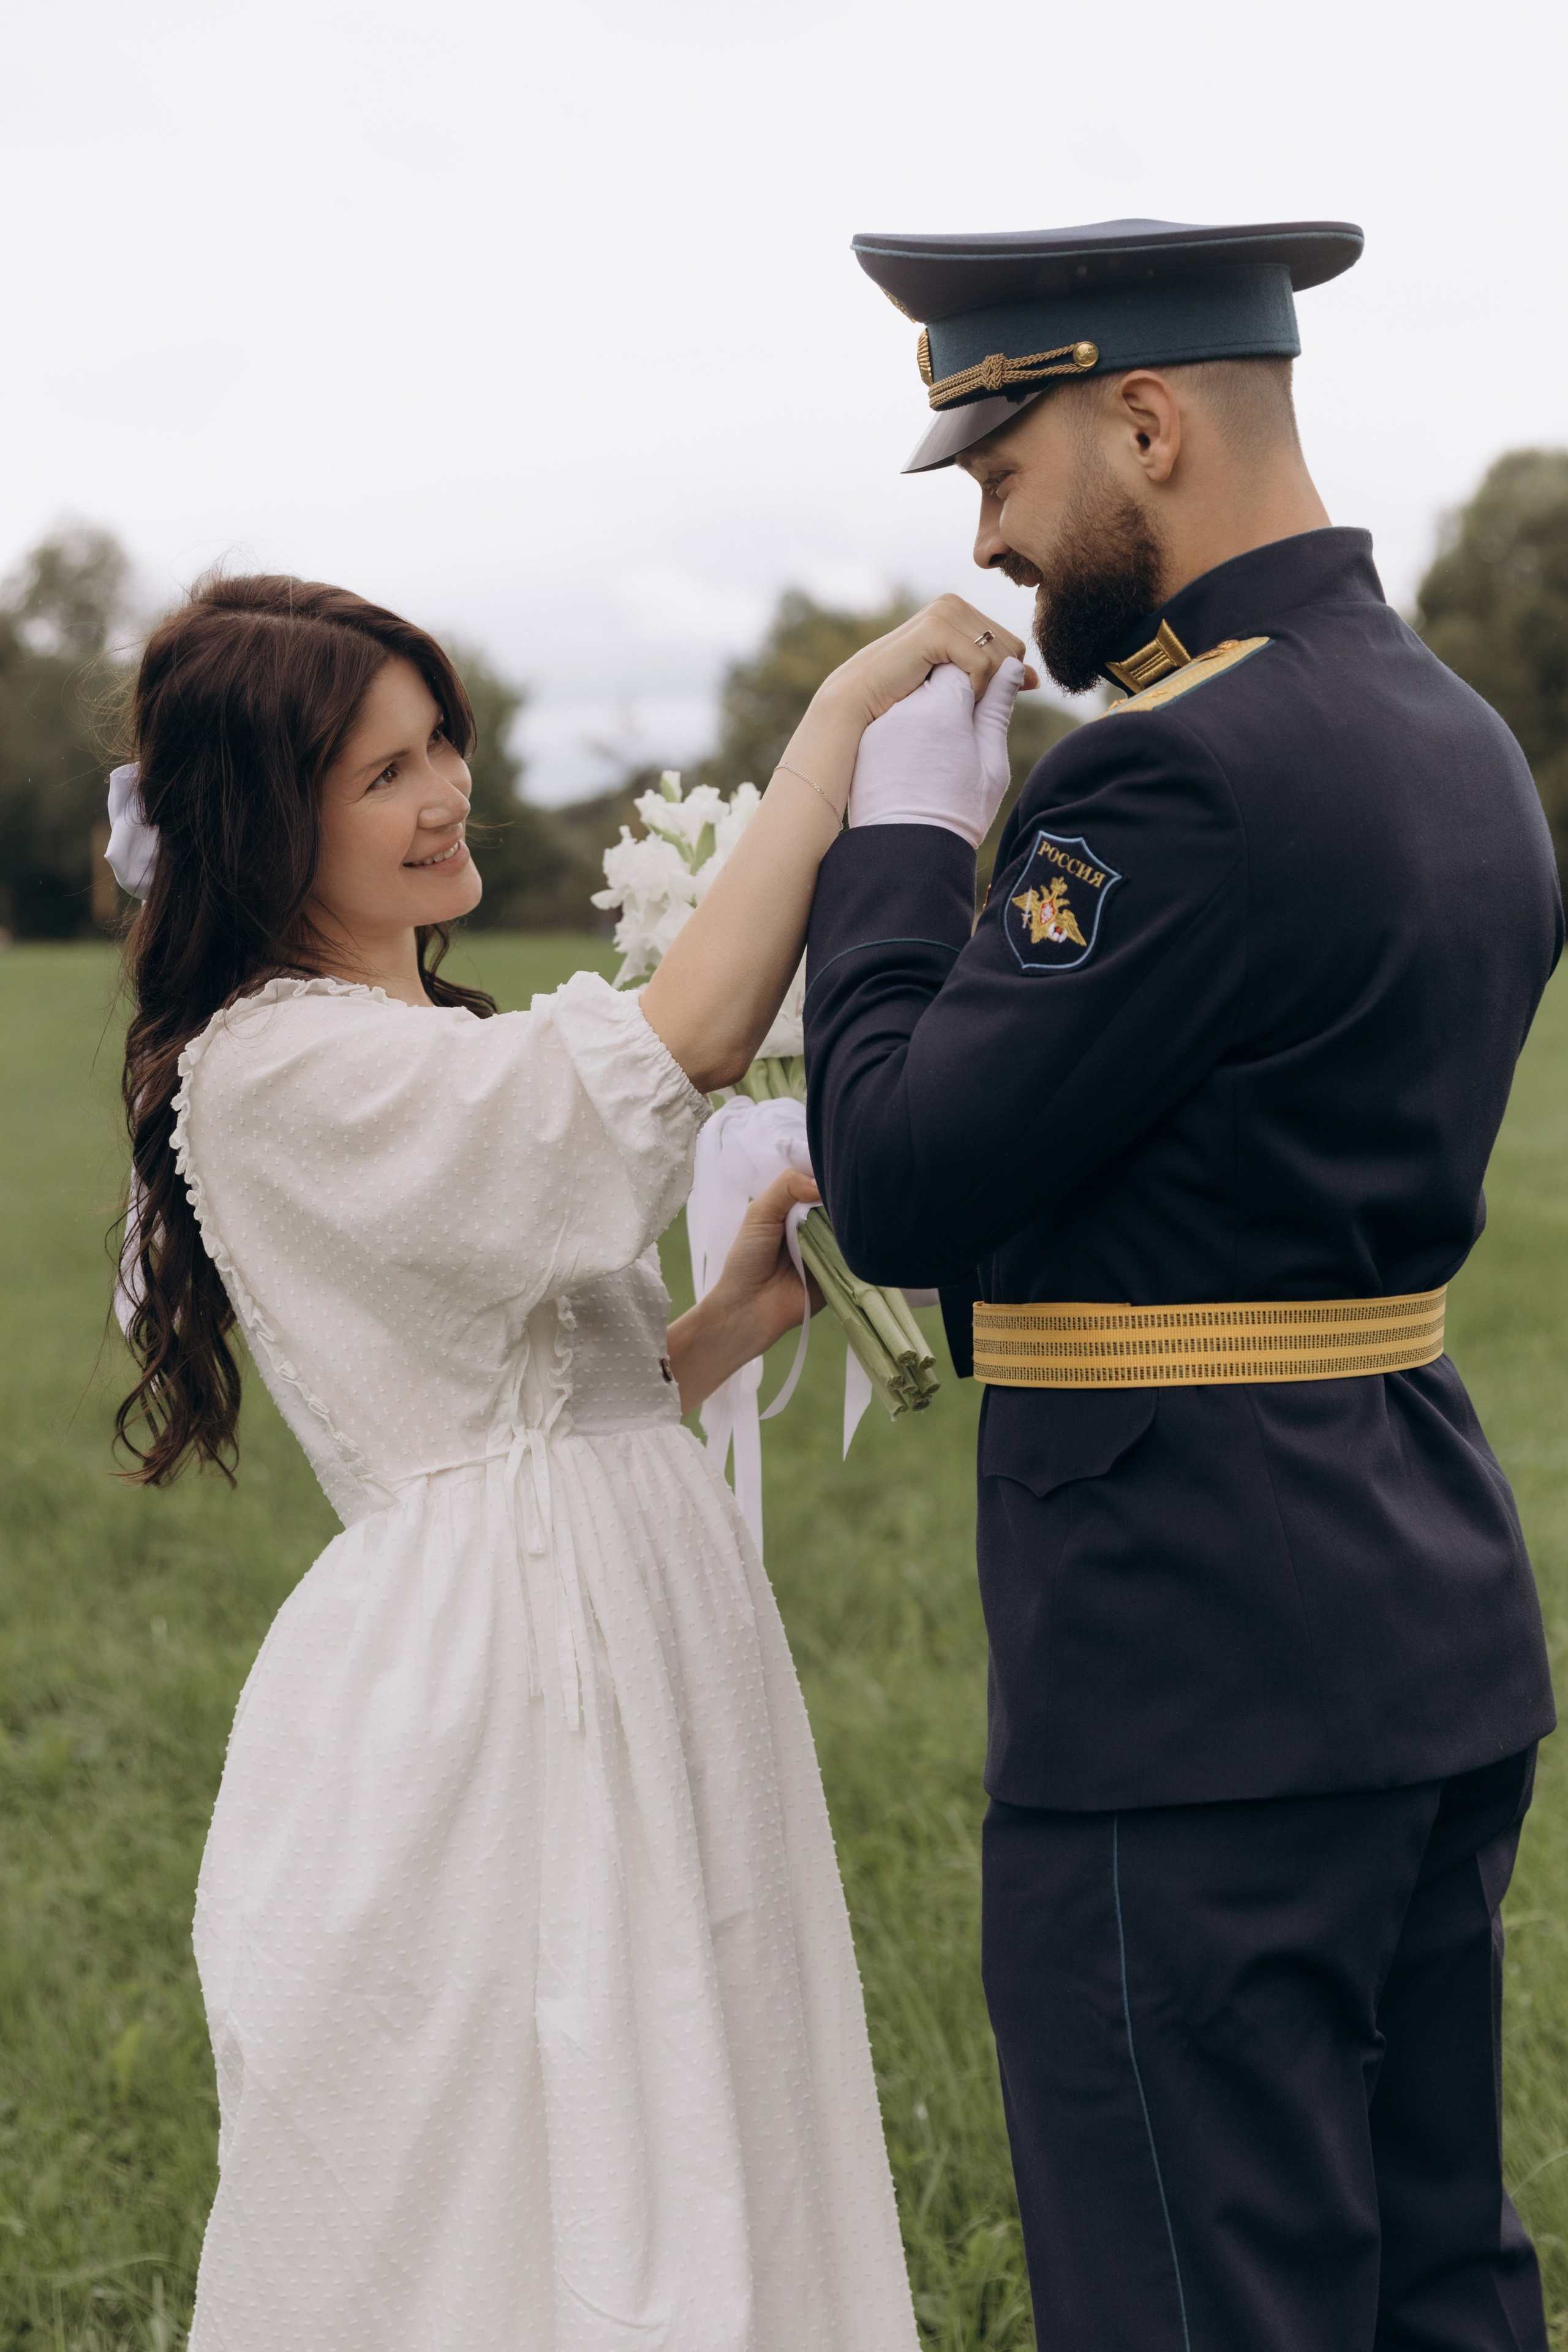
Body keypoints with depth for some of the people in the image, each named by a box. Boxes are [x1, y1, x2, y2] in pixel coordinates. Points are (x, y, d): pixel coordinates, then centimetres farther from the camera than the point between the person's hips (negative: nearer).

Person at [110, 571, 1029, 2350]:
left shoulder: (437, 1050, 16)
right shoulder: (272, 1072, -15)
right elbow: (682, 1048, -28)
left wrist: (739, 1314, 0)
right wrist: (844, 713, -22)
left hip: (634, 1641, 9)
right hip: (480, 1687, -9)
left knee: (668, 2188, 15)